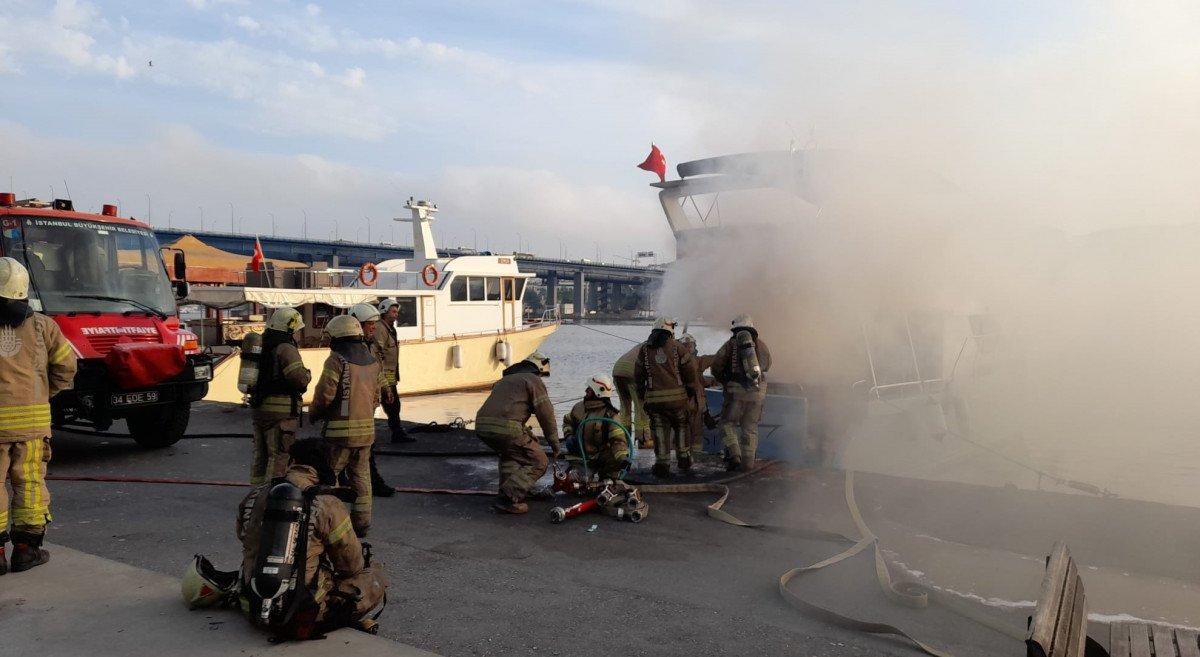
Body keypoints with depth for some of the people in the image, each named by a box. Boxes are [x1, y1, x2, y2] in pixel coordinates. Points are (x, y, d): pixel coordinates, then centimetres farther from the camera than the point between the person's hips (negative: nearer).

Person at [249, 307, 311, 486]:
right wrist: (307, 374, -5)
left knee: (260, 454, 18)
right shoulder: (286, 349, -16)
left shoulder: (262, 346, 13)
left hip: (258, 409, 9)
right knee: (279, 457, -3)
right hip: (281, 411, -9)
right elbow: (300, 378, -24)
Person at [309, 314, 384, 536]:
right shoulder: (372, 362, 10)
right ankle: (361, 523, 16)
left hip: (340, 429, -6)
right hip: (366, 428, 6)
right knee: (361, 476, 13)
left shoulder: (336, 360, -12)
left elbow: (325, 394, -14)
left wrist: (313, 414, 4)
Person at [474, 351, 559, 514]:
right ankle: (507, 499, -4)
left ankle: (507, 489, 24)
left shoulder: (504, 380, 33)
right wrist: (556, 446, 13)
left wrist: (527, 434, 46)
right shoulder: (533, 380, 10)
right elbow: (546, 415, 6)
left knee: (509, 453, 35)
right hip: (505, 428, -8)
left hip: (481, 426, 8)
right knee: (539, 463, 6)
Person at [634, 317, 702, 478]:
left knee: (660, 430, 8)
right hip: (676, 395, -1)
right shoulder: (676, 346, -2)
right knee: (681, 426, 18)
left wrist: (641, 392, 25)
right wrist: (693, 389, 11)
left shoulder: (645, 349, 6)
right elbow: (690, 369, -3)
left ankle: (662, 464, 5)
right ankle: (684, 460, 23)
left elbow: (638, 374, 11)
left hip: (654, 397, 1)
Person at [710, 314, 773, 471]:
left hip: (736, 390, -3)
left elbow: (716, 366, 0)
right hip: (757, 392, 3)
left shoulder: (731, 344, 2)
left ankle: (733, 455, -9)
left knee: (728, 423, 8)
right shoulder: (761, 345, 11)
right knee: (750, 427, 12)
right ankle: (748, 462, 11)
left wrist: (724, 381, 16)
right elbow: (767, 365, 26)